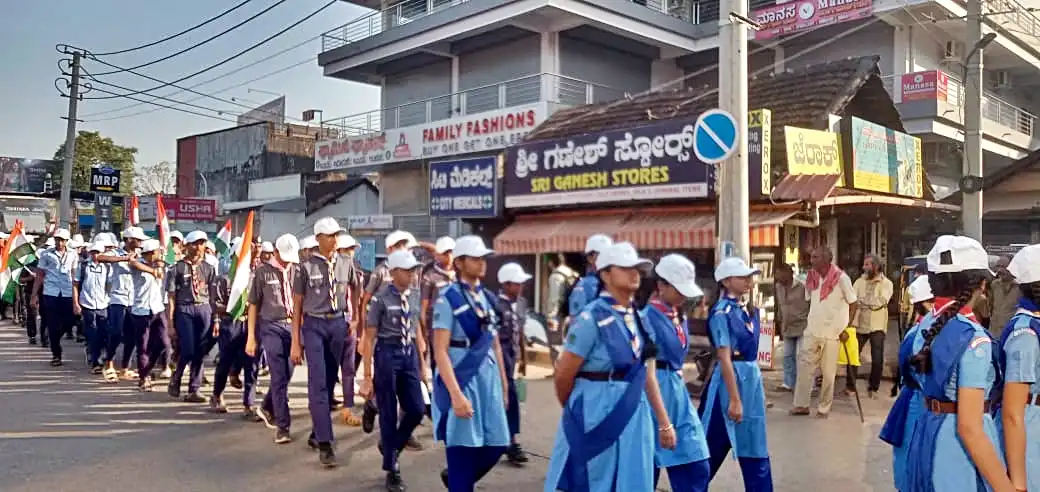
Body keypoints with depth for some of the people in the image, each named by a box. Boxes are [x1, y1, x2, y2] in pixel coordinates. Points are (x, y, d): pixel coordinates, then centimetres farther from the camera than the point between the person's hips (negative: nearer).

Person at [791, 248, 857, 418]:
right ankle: (801, 404, 11)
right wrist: (809, 321, 10)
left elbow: (853, 303, -6)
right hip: (812, 331, 5)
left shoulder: (841, 278, -13)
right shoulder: (811, 277, 2)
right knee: (804, 367, 3)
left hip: (832, 333, -4)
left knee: (828, 373, 6)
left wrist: (846, 328, -7)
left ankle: (824, 408, 17)